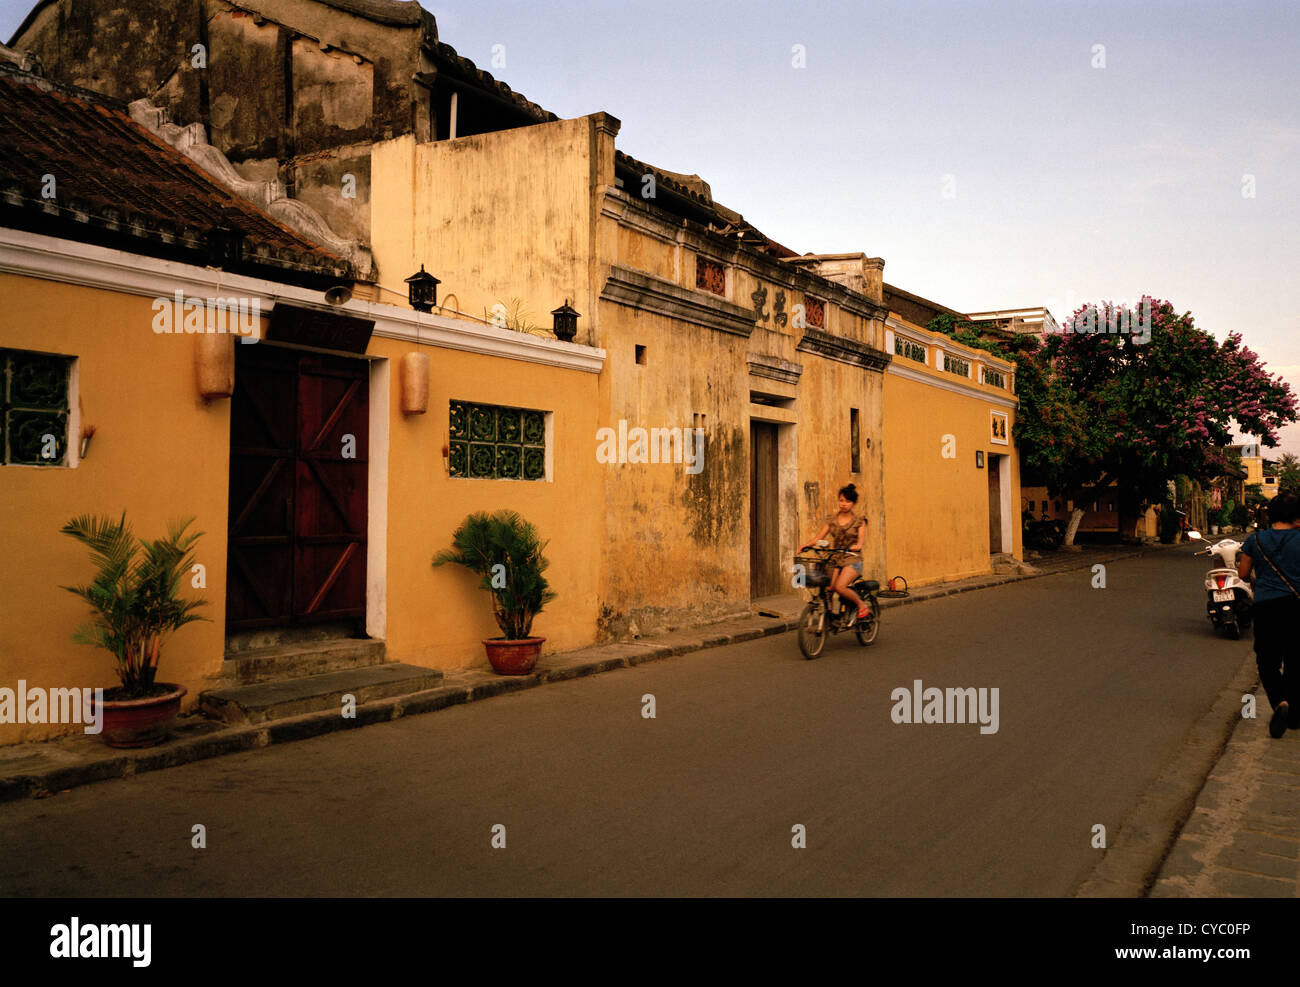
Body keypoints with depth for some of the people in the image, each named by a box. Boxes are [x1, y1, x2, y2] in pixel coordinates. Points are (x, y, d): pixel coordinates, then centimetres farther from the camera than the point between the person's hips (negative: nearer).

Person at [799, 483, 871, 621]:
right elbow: (820, 536, 4)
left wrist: (857, 546, -37)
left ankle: (862, 604, -1)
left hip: (852, 559, -4)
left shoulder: (859, 521, 1)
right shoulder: (832, 520, 10)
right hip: (835, 559, 4)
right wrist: (807, 544, -15)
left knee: (840, 587, -25)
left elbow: (861, 537, -14)